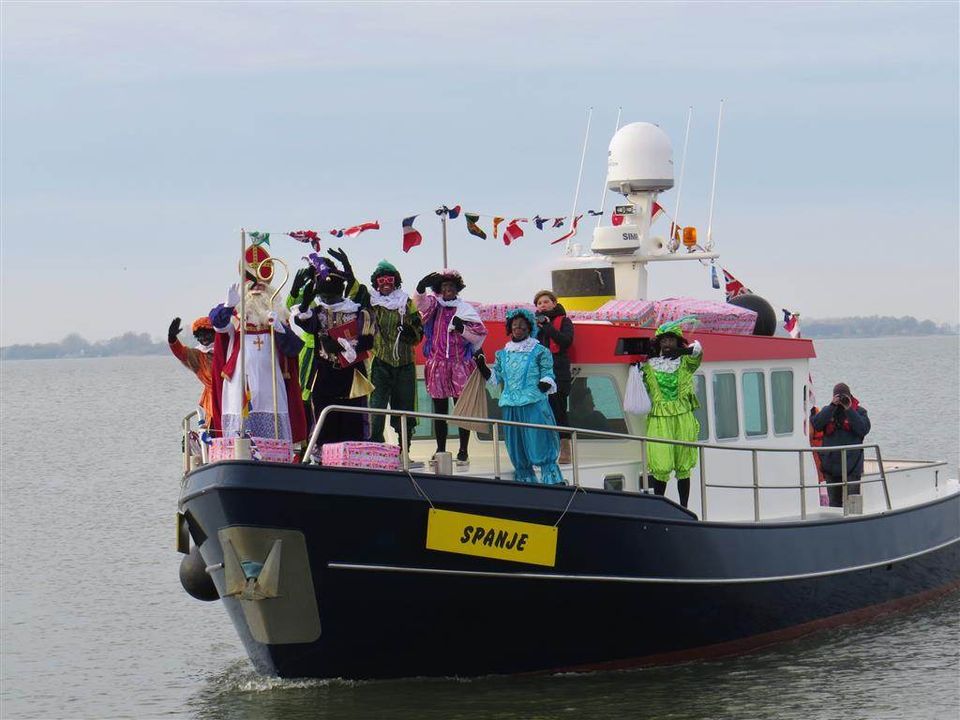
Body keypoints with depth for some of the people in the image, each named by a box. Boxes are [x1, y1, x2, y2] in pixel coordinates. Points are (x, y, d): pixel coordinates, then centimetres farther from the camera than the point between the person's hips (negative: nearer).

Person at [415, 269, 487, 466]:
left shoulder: (465, 309, 6)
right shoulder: (434, 305, 9)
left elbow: (479, 335, 2)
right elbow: (419, 301, -12)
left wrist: (461, 328, -13)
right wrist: (421, 287, -31)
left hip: (460, 365, -2)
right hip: (437, 365, 2)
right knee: (440, 411, 7)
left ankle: (463, 452, 2)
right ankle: (440, 451, 13)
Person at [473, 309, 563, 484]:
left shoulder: (539, 351, 1)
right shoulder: (503, 354, 14)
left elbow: (547, 375, -1)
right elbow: (495, 377, 18)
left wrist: (546, 383, -21)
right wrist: (482, 367, 6)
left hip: (534, 405, -5)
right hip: (511, 408, 5)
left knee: (540, 446, -9)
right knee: (516, 449, 8)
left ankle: (552, 481, -8)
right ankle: (524, 479, 18)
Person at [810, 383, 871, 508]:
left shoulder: (859, 411, 2)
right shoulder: (828, 411, 7)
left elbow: (864, 429, -14)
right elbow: (816, 424, -11)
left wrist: (849, 410, -16)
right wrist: (832, 406, -16)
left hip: (851, 466, -3)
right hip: (831, 466, 3)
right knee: (834, 502, 12)